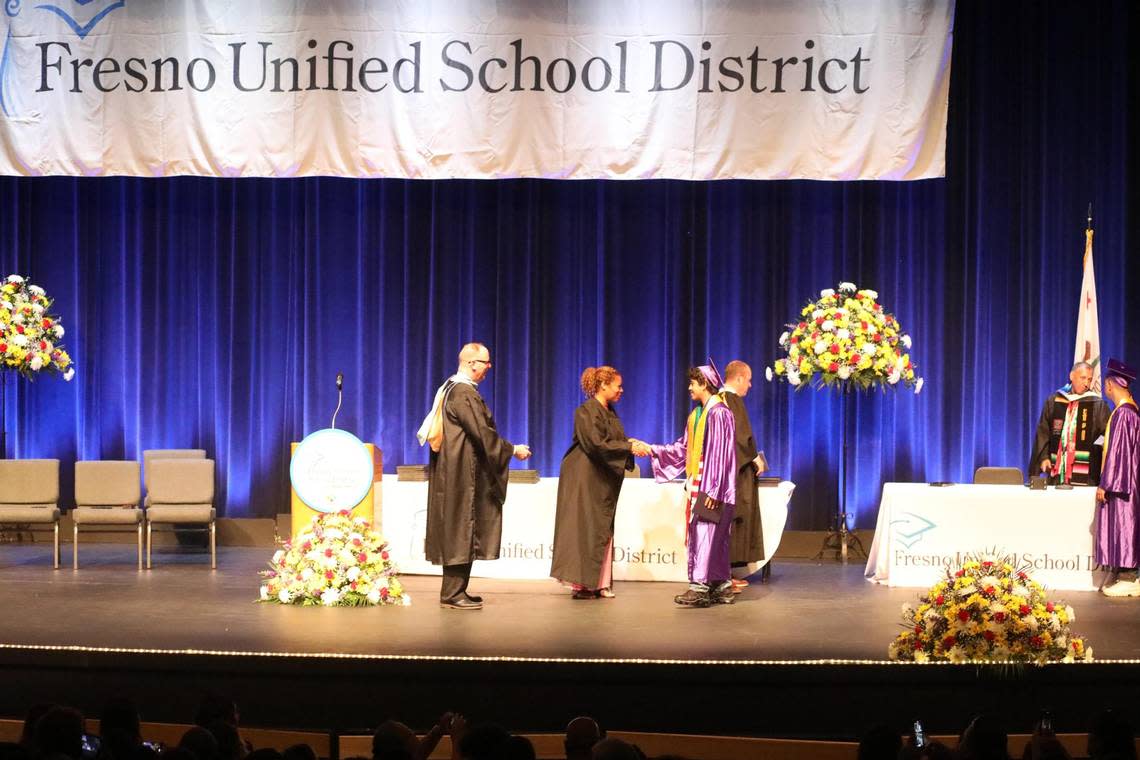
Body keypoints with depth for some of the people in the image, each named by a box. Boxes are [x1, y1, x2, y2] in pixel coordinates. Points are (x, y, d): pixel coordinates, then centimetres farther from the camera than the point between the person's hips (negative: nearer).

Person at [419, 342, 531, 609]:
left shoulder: (452, 388, 15)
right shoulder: (464, 393, -17)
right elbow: (482, 432, -20)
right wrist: (512, 450, -10)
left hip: (455, 471, 10)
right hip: (462, 472, -10)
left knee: (459, 532, 12)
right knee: (461, 528, -6)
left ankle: (455, 591, 15)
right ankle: (452, 593, -4)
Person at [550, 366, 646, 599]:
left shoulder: (609, 412, 13)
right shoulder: (587, 411, -14)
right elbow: (597, 444, -21)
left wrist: (632, 445, -2)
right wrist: (629, 446, -20)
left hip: (603, 482, 9)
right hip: (585, 480, -9)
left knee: (602, 532, 6)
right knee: (584, 529, -6)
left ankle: (600, 583, 7)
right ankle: (581, 583, -4)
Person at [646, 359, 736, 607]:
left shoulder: (719, 413, -13)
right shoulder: (697, 414, 15)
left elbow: (722, 454, -17)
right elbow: (683, 447, 20)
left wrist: (714, 490, -20)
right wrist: (652, 450, 17)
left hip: (712, 488, -9)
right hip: (698, 487, 9)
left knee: (705, 536, -11)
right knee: (714, 539, 10)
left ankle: (700, 587, -12)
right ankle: (722, 587, 14)